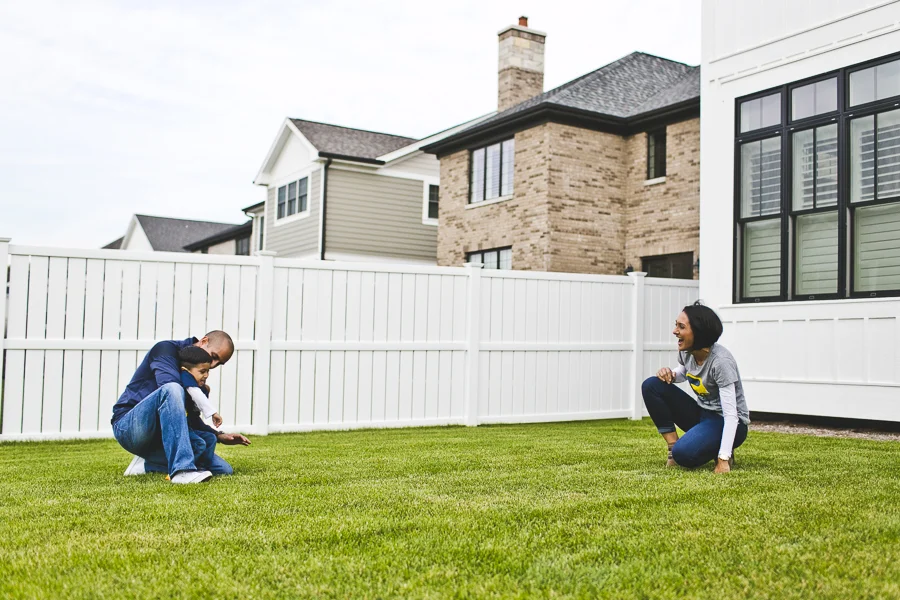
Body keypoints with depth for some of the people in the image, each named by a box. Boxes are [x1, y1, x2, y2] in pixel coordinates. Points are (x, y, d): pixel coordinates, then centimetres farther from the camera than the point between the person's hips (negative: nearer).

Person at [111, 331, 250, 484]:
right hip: (128, 426, -7)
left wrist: (219, 436, 4)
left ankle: (147, 466, -2)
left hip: (158, 435, 7)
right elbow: (169, 385, -28)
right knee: (172, 390, -37)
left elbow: (190, 419, 16)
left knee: (224, 470, -7)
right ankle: (181, 470, -43)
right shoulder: (166, 349, -8)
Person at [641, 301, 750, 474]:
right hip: (702, 414, 7)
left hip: (729, 424, -7)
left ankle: (723, 452, -1)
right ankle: (673, 447, -5)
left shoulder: (721, 361, -26)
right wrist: (670, 374, -6)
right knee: (651, 385, -8)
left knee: (683, 453, -33)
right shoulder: (686, 351, -5)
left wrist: (723, 460, -36)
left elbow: (731, 414, -29)